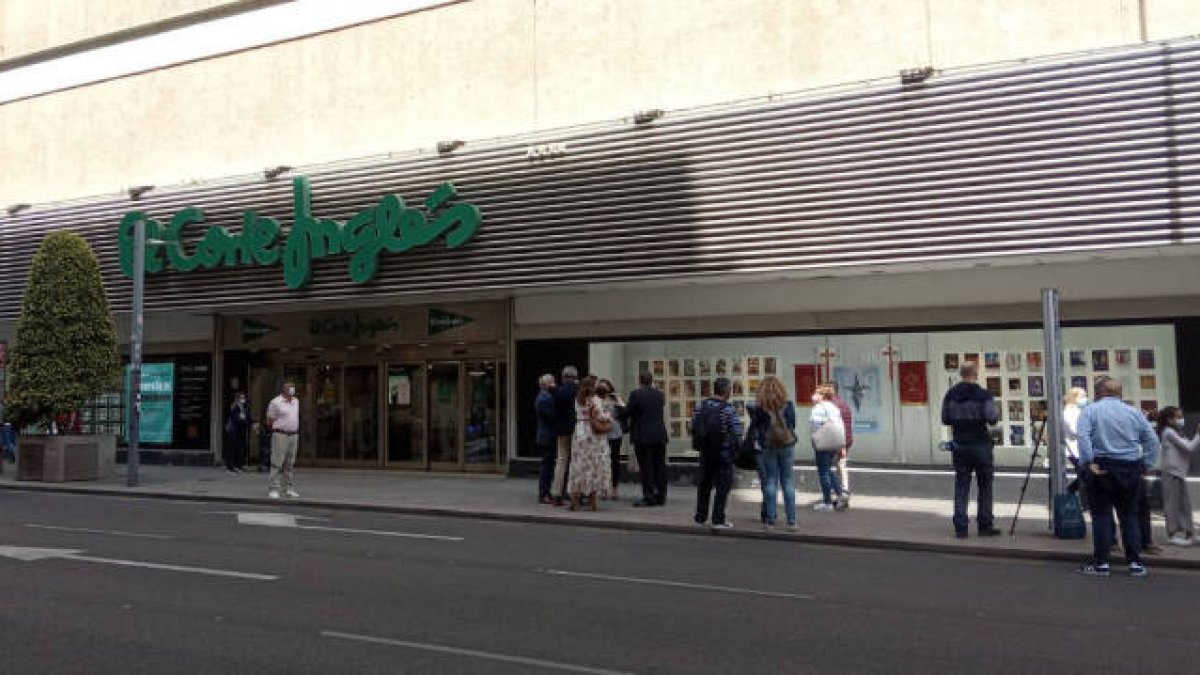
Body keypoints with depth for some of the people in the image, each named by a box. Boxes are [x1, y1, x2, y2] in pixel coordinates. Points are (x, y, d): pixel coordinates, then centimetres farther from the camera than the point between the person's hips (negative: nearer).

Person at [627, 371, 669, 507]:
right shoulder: (660, 394, 6)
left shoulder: (635, 395, -8)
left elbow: (630, 414, -4)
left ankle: (648, 497, -1)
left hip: (642, 436, -5)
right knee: (660, 466, 8)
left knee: (646, 467, -1)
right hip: (660, 435, 5)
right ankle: (661, 497, 12)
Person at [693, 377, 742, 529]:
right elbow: (737, 433, -15)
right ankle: (718, 520, 4)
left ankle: (700, 517, 25)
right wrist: (736, 448, 2)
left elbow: (693, 428, 2)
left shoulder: (700, 406, 1)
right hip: (724, 452, -5)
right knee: (723, 485, 4)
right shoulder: (729, 409, -15)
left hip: (705, 451, 5)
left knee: (704, 484, 17)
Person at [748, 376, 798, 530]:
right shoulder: (788, 405, -5)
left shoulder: (758, 408, -9)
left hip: (767, 446, 0)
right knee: (788, 482, 6)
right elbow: (793, 425, 4)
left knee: (770, 482, 7)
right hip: (787, 445, 1)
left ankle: (770, 520, 7)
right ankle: (791, 520, 6)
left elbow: (755, 428, -2)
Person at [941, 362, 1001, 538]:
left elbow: (945, 419, 4)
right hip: (980, 445, -3)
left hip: (959, 446, 4)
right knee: (985, 487, 9)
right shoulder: (983, 395, -11)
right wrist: (997, 413, 7)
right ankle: (985, 526, 12)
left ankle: (960, 527, 4)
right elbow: (992, 419, -14)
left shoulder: (950, 395, 2)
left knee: (961, 486, 6)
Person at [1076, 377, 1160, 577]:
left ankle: (1101, 563, 4)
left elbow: (1083, 437, -16)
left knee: (1102, 515, 2)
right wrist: (1146, 464, 8)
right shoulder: (1134, 412, 9)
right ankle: (1135, 563, 14)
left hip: (1102, 468, -3)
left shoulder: (1091, 410, -2)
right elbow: (1152, 440, 6)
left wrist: (1089, 462, -14)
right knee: (1130, 516, 12)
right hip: (1130, 469, 3)